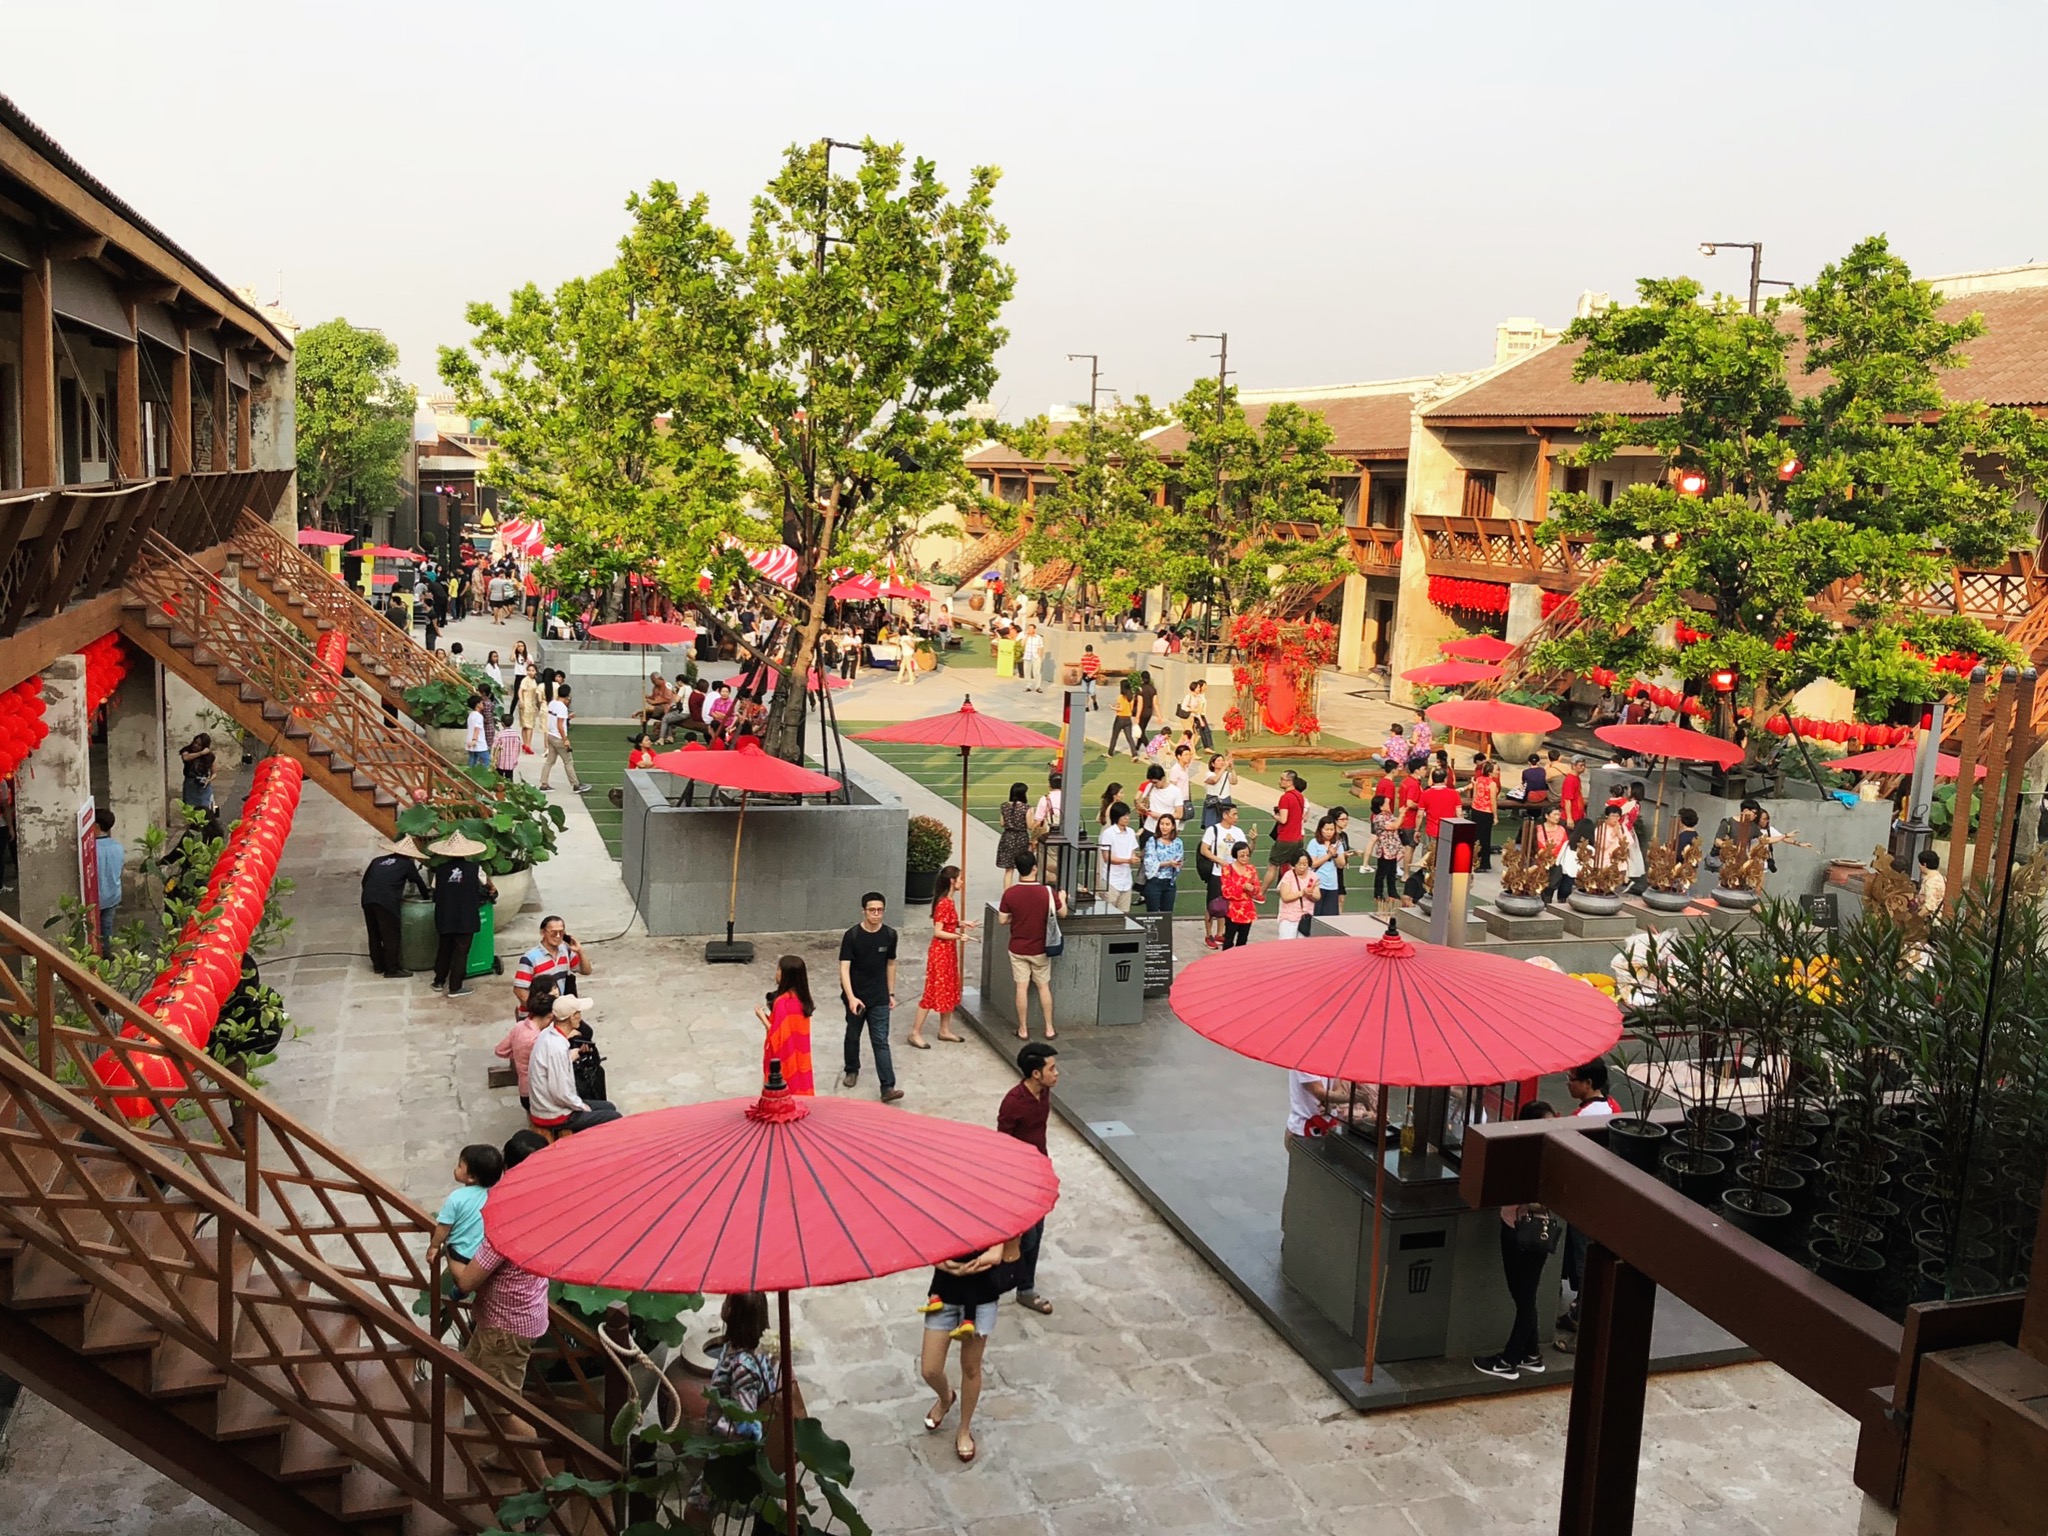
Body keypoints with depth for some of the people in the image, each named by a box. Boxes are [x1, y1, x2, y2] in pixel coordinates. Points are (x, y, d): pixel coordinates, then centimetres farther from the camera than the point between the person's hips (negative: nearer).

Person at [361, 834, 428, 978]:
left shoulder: (378, 860, 24)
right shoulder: (407, 864, 12)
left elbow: (364, 880, 22)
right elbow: (419, 883, 20)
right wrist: (426, 899, 36)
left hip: (367, 899, 5)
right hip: (386, 901, -5)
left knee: (374, 934, 17)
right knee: (390, 936, 4)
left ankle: (378, 965, 28)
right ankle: (392, 969, 8)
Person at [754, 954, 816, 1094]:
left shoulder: (782, 1002, -23)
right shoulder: (801, 998, 3)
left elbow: (777, 1036, -20)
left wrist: (763, 1016, -11)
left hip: (785, 1059, -8)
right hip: (798, 1058, 8)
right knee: (798, 1087, 15)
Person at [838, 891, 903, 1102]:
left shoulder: (889, 935, -5)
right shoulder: (851, 936, -16)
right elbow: (844, 968, -19)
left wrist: (891, 994, 10)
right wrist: (851, 998, -30)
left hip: (879, 998, 1)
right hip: (856, 997, -1)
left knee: (881, 1042, -5)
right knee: (853, 1036, 19)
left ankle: (888, 1088, -10)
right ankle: (852, 1070, 43)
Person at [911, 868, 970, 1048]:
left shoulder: (948, 901, 8)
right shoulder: (944, 903, -22)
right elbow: (938, 932, -22)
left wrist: (961, 924, 7)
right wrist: (958, 935, -27)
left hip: (949, 952, 10)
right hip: (940, 952, -10)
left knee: (949, 991, 16)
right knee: (933, 992, -4)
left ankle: (945, 1030, 27)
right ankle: (915, 1033, 4)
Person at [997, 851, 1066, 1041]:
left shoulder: (1010, 893, -14)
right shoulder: (1048, 892, -15)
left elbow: (1002, 920, -6)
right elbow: (1062, 913, 0)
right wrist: (1062, 898, 20)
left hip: (1018, 949, 0)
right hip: (1040, 949, 0)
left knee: (1022, 988, 8)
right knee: (1044, 986, 13)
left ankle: (1023, 1030, 15)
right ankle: (1049, 1029, 19)